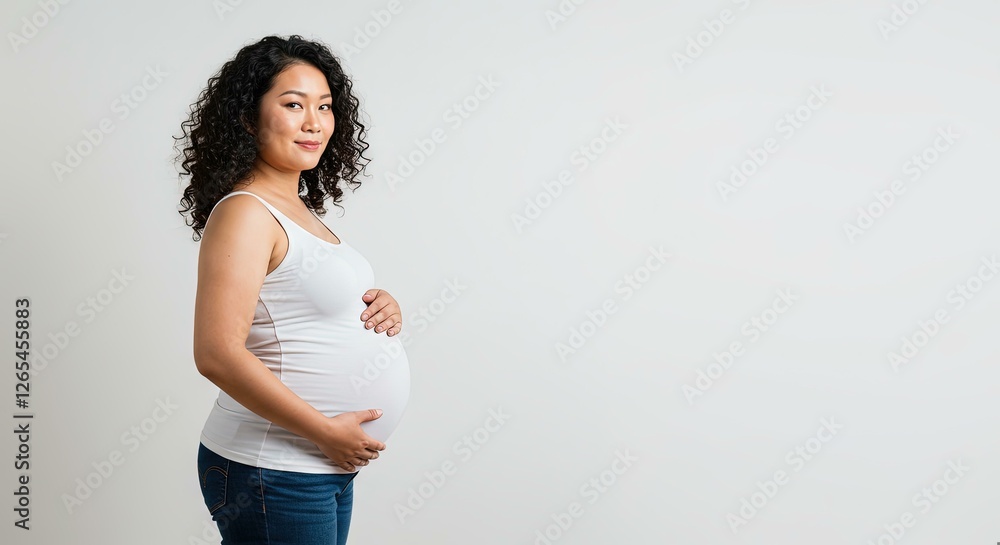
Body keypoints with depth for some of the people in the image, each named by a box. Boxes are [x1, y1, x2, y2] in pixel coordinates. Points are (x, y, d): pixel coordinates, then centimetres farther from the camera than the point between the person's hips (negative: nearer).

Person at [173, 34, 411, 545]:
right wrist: (327, 431, -21)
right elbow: (217, 353, -25)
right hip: (275, 476, -9)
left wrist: (383, 307, 1)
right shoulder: (245, 212, -16)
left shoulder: (299, 208, 10)